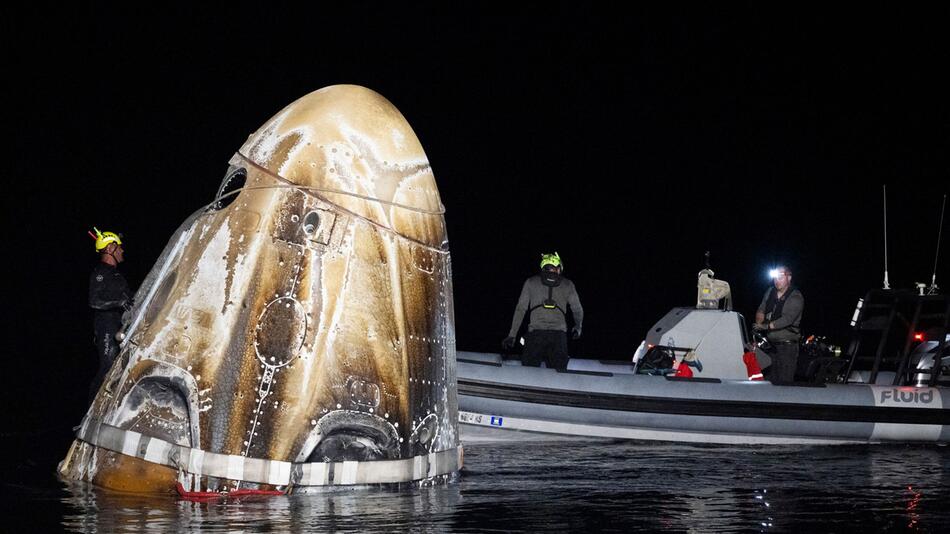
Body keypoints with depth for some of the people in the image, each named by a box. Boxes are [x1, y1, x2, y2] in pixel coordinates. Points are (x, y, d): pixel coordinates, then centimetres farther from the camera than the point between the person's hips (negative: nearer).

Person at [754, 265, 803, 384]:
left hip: (787, 344, -6)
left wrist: (766, 326, -22)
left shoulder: (796, 297, -8)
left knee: (785, 381, -12)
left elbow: (787, 319, -18)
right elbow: (761, 310, 16)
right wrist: (759, 321, -5)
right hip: (770, 343, 6)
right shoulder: (770, 292, 13)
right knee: (771, 380, 5)